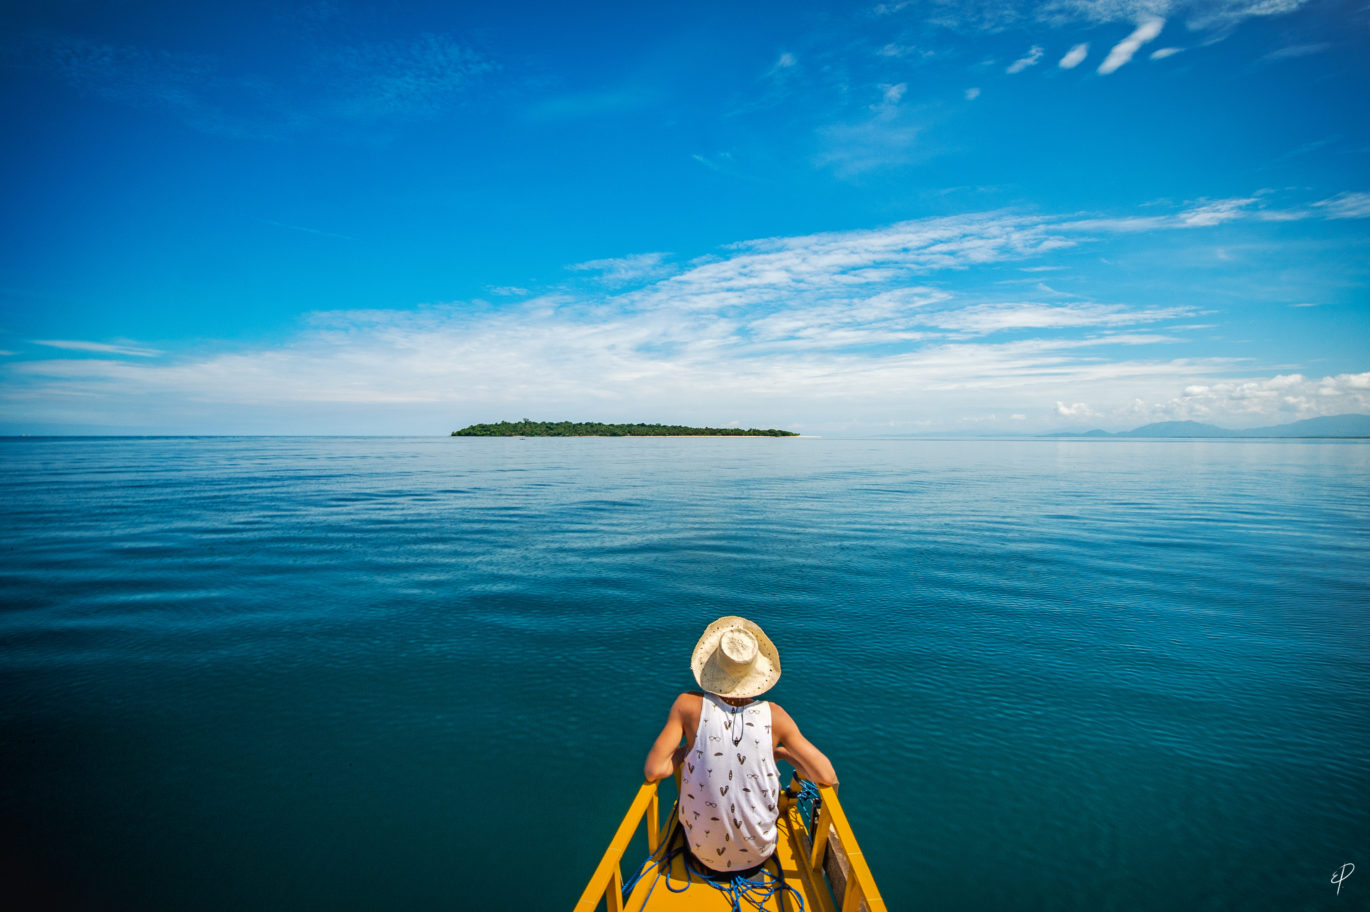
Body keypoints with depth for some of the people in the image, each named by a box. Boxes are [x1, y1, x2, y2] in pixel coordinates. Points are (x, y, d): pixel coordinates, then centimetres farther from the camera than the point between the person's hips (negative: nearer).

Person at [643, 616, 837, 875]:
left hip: (704, 855, 0)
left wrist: (682, 751, 1)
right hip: (759, 855, 1)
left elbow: (653, 771, -20)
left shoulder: (689, 704, -16)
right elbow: (828, 777, -11)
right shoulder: (772, 715, -14)